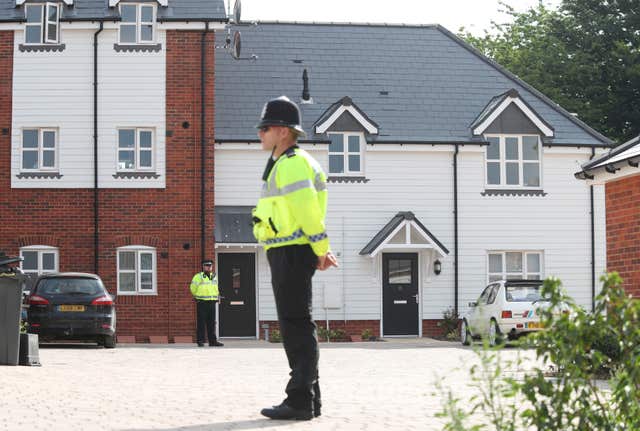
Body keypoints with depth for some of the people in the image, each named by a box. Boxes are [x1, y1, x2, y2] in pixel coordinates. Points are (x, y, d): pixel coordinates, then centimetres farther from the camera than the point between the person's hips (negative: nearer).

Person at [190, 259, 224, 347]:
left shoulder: (214, 276, 12)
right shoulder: (198, 277, -6)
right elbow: (193, 288, 2)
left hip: (212, 302, 5)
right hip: (202, 303, -5)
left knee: (211, 322, 6)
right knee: (201, 322, -3)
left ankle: (212, 340, 8)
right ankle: (200, 341, 0)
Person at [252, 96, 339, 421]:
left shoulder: (292, 164, -13)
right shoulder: (285, 164, 21)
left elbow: (308, 210, -20)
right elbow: (304, 210, 20)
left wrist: (321, 250, -15)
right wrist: (320, 250, 13)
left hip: (291, 252, -11)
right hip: (287, 254, 11)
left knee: (296, 326, -9)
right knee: (297, 328, 13)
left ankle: (300, 401, -7)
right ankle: (308, 400, 19)